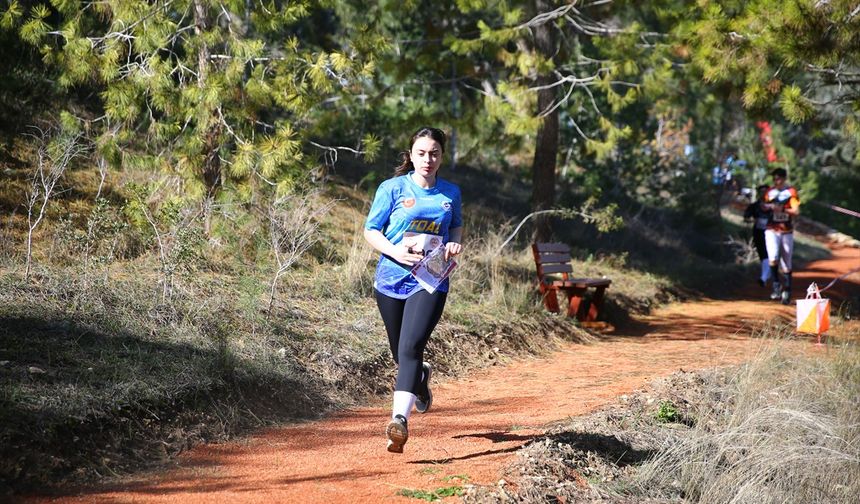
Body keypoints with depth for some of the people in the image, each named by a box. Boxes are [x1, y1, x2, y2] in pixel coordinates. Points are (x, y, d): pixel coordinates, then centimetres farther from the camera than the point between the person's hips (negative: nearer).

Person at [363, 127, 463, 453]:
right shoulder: (393, 188, -1)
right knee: (401, 354, 15)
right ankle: (421, 378, 51)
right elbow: (371, 230, 2)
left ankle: (399, 419, -29)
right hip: (391, 280, 1)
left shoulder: (451, 193, 7)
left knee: (411, 348, -20)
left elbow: (457, 226, 24)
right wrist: (395, 251, -16)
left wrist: (455, 244, 1)